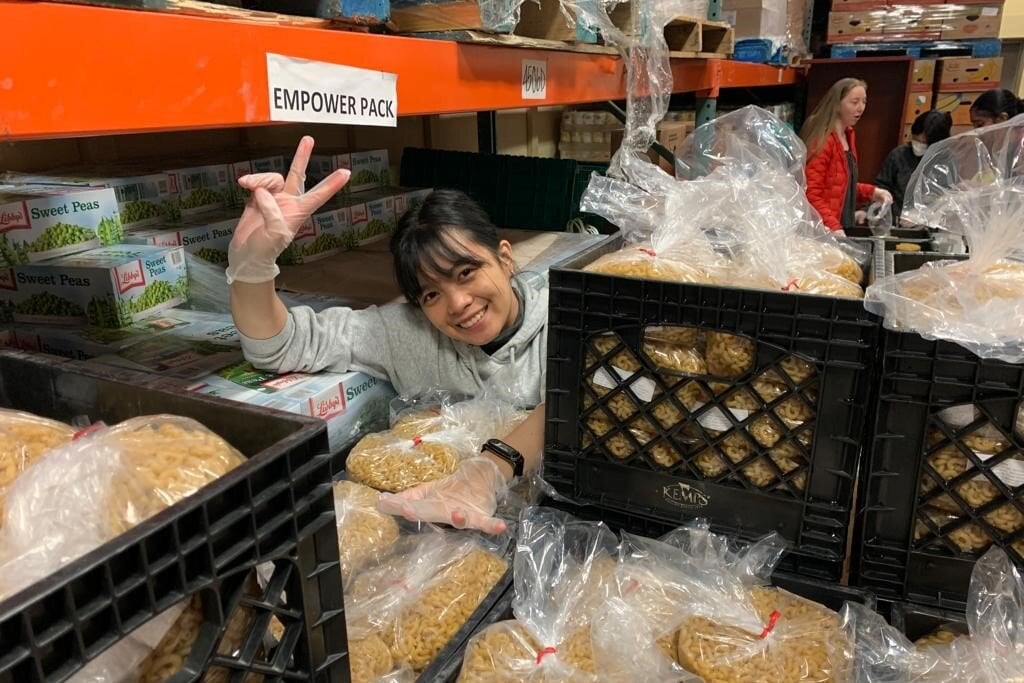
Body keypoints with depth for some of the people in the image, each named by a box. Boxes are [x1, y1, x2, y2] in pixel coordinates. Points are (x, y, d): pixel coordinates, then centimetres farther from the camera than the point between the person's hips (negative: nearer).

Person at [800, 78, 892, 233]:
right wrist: (833, 228, -30)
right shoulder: (822, 140, -17)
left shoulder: (848, 135, 12)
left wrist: (871, 192, 9)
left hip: (844, 226, 9)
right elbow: (811, 195, -21)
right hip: (823, 231, -9)